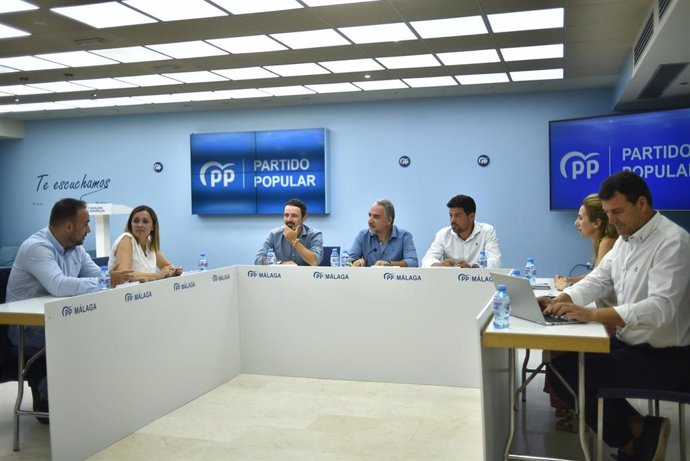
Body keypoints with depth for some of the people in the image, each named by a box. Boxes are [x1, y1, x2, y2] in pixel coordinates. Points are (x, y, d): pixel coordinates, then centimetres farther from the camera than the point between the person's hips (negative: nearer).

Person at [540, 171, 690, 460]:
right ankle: (632, 425, 12)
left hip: (665, 359, -9)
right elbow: (598, 280, 9)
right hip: (630, 344, 9)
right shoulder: (626, 238, 8)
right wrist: (561, 301, -10)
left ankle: (632, 436, 5)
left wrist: (592, 315, -38)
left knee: (566, 371, -14)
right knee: (563, 357, 8)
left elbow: (661, 308, -31)